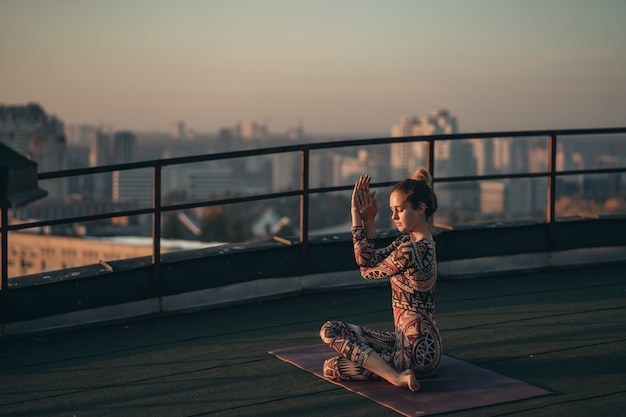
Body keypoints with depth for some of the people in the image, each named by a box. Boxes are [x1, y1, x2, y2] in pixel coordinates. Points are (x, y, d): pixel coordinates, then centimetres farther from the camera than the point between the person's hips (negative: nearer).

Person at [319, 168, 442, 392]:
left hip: (417, 350, -10)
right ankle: (396, 371, 5)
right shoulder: (411, 240, 7)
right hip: (405, 340, 10)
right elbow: (367, 261, 7)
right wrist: (367, 219, 2)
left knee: (332, 368, -8)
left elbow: (368, 271, -7)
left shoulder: (411, 250, -23)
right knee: (330, 330, 11)